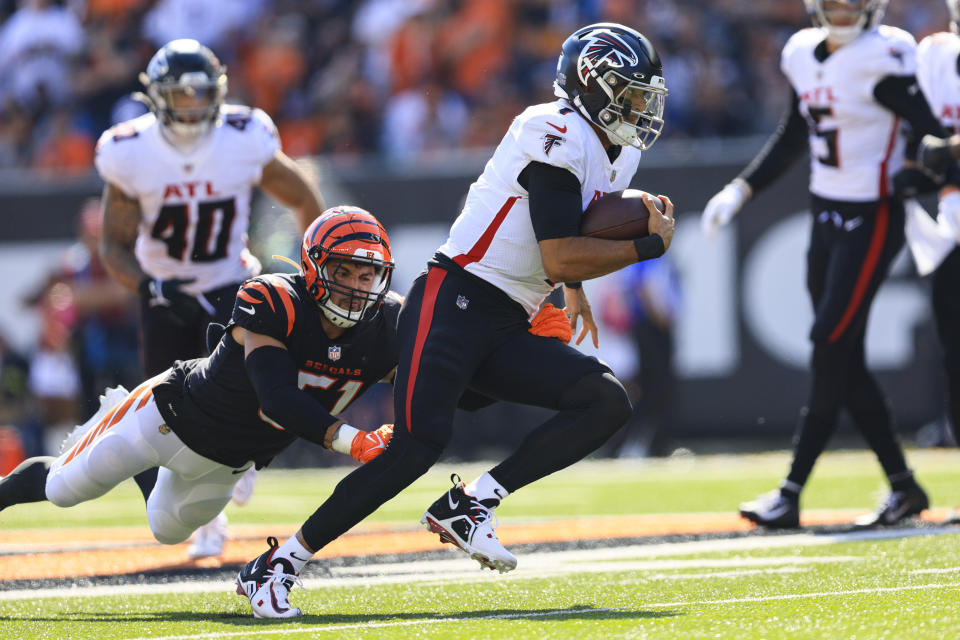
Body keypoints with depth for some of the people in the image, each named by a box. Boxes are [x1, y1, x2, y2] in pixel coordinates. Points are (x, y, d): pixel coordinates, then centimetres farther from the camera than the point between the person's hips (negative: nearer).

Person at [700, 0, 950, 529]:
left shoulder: (882, 59, -15)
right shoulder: (804, 55, 8)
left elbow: (935, 137, -17)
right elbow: (793, 136, 21)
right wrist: (741, 190, 17)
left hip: (873, 219, -8)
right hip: (826, 213, 8)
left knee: (831, 351, -8)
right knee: (844, 362, 8)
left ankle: (791, 493, -5)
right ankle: (902, 486, 17)